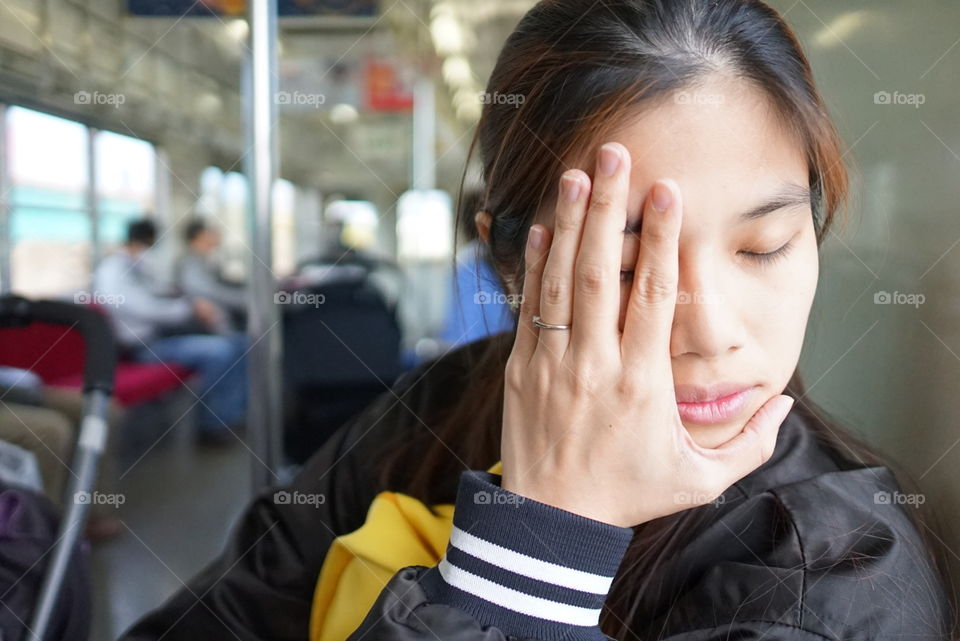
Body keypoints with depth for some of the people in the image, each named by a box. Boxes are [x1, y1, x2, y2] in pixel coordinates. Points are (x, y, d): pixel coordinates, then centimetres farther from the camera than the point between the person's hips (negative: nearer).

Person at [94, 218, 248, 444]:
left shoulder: (137, 267, 13)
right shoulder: (113, 271, -16)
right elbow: (147, 309, -26)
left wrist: (193, 304, 0)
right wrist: (192, 308, -17)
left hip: (163, 331, 10)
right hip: (146, 345, -10)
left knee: (237, 342, 4)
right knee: (219, 350, -26)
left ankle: (232, 416, 3)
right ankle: (210, 425, -11)